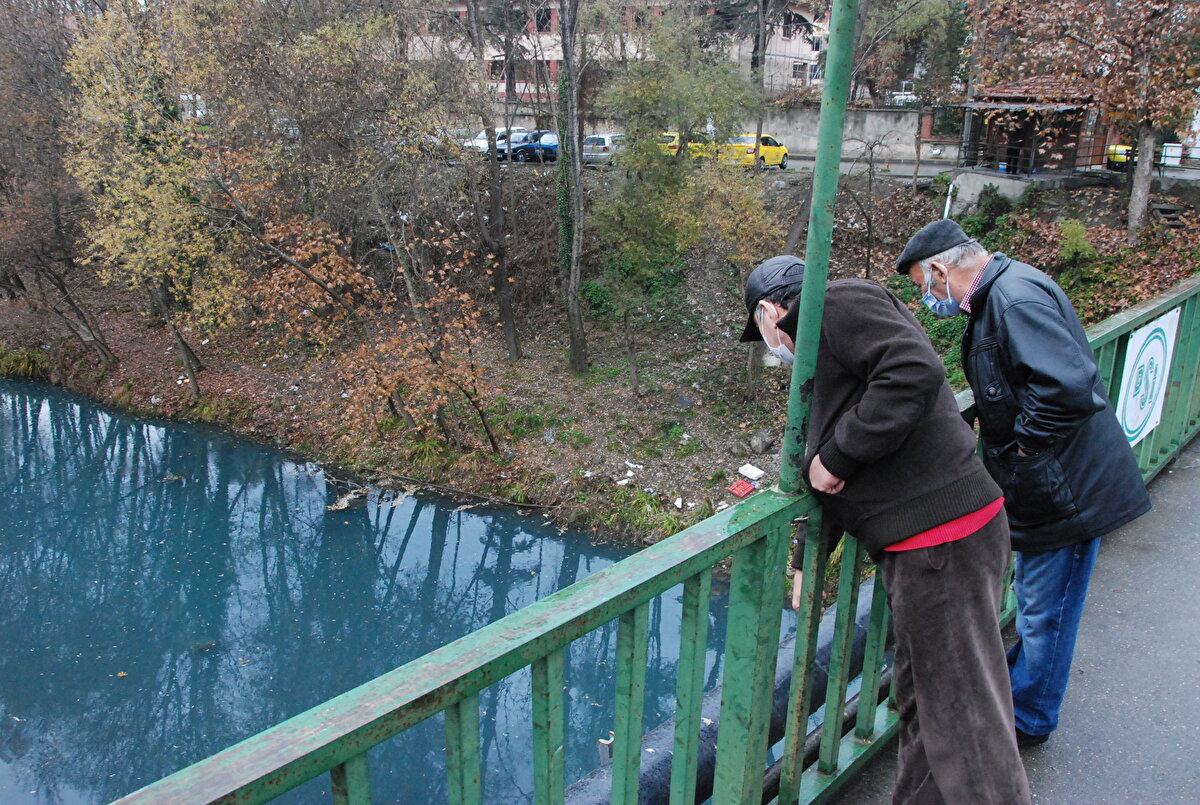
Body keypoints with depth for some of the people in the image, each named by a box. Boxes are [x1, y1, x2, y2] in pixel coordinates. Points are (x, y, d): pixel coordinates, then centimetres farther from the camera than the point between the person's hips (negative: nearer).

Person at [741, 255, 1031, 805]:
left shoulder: (840, 304, -6)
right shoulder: (821, 352, 23)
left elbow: (916, 372, -25)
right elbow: (828, 485, 29)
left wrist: (836, 455, -17)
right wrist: (805, 565, 34)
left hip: (943, 541, -11)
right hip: (917, 547, 11)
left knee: (963, 712, -2)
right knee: (920, 700, 21)